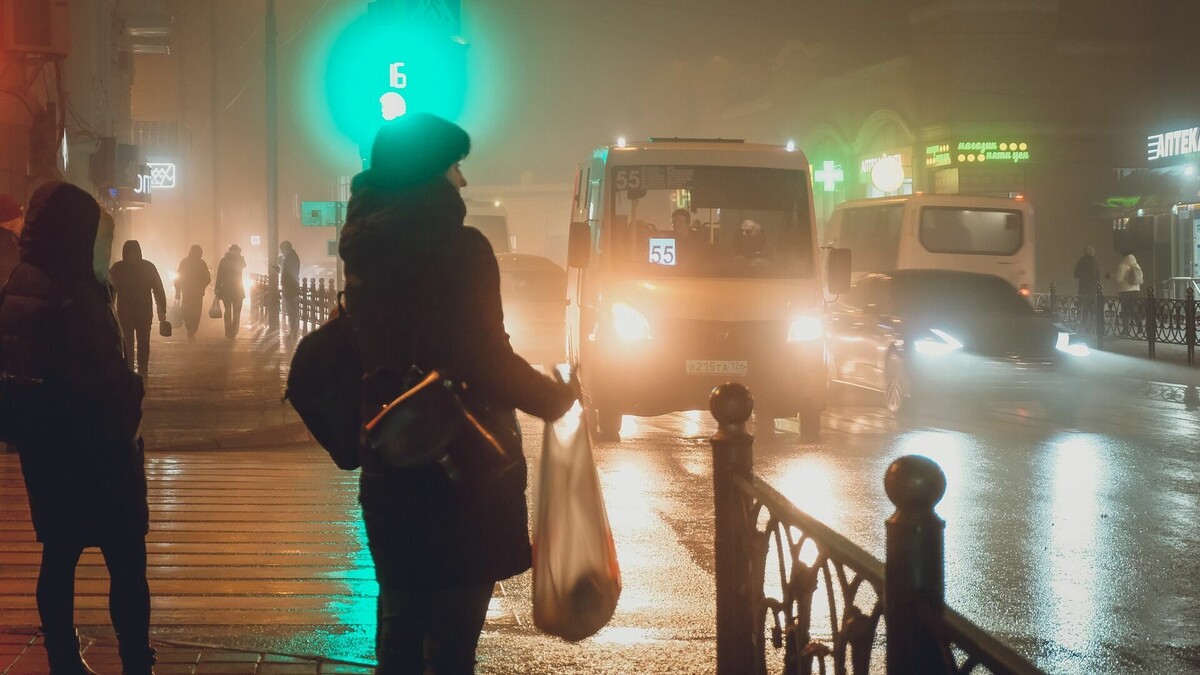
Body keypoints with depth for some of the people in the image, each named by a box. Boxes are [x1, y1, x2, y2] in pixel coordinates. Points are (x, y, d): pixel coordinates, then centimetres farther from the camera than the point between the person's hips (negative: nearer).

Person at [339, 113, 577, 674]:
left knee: (400, 611, 17)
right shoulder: (458, 248, -17)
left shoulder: (368, 249, 6)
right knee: (452, 627, 1)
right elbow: (487, 358, -20)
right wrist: (556, 397, -7)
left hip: (389, 461, 7)